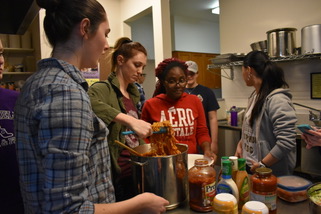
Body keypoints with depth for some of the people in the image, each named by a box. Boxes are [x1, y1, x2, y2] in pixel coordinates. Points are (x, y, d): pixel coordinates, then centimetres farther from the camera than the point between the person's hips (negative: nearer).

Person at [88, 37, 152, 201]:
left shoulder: (133, 93, 10)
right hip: (116, 176, -7)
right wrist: (130, 120, -45)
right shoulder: (103, 89, -14)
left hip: (136, 171, 8)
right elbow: (88, 102, -39)